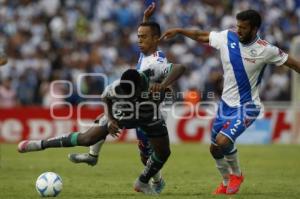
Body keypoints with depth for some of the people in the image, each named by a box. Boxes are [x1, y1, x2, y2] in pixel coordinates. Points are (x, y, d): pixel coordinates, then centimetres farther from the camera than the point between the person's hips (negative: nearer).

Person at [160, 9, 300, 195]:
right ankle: (227, 182, 37)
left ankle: (236, 174, 6)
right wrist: (178, 31, 8)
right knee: (215, 148, 11)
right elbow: (201, 36, 9)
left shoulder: (266, 50, -17)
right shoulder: (227, 37, -7)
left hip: (246, 107, -5)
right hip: (226, 103, 6)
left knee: (223, 141, -23)